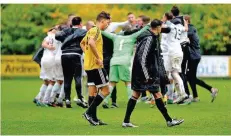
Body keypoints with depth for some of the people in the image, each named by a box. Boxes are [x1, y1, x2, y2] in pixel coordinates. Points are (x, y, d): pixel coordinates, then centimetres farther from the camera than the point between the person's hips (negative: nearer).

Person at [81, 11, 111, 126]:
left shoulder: (91, 30, 16)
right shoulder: (96, 30, -12)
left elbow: (82, 43, 31)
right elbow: (91, 43, -31)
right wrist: (98, 58, -24)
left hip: (89, 65, 9)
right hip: (96, 65, -9)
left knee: (92, 91, 9)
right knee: (105, 90, -5)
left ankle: (94, 118, 10)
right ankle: (89, 112, -10)